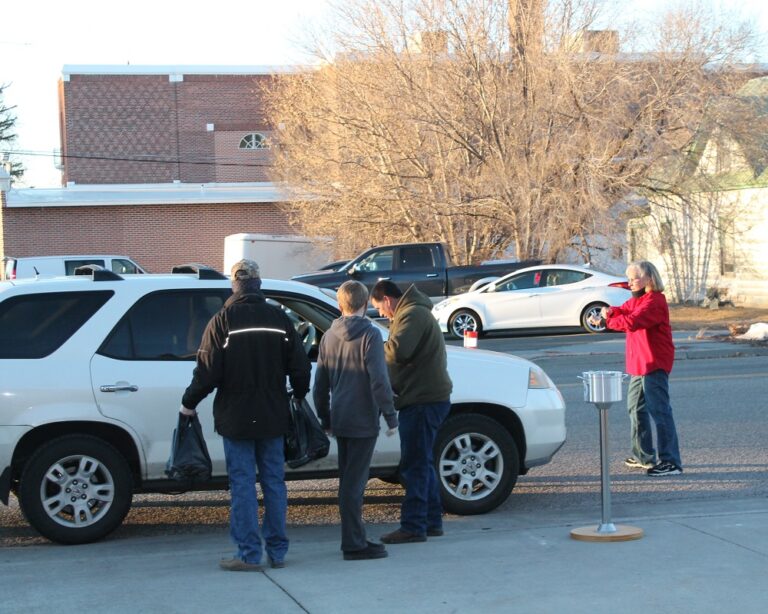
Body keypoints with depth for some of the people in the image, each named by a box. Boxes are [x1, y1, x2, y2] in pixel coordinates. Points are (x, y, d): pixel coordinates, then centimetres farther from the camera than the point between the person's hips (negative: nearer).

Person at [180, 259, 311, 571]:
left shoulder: (222, 321, -9)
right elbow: (299, 366, 4)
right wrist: (299, 394, 23)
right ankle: (277, 551, 15)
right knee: (274, 482, 10)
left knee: (243, 485, 1)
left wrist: (189, 402, 3)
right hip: (273, 417, 3)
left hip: (235, 417, -3)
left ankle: (249, 554, 1)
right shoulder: (279, 318, 1)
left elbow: (208, 370, -11)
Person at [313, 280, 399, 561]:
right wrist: (390, 416, -10)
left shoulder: (329, 337, 10)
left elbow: (320, 384, 14)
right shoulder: (369, 335, -11)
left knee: (348, 481, 15)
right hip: (363, 421, -7)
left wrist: (325, 418, 22)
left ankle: (354, 539, 22)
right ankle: (354, 545, -2)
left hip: (339, 421, 7)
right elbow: (379, 380, -17)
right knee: (354, 483, -5)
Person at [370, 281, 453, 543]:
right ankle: (432, 521, 22)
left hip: (423, 401, -11)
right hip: (423, 397, 11)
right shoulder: (413, 312, 21)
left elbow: (398, 351, -26)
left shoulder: (413, 314, -14)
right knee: (422, 463, 16)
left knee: (415, 465, -8)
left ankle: (413, 527, -5)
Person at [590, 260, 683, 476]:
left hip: (654, 365, -11)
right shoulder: (636, 300, 18)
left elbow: (631, 321, -29)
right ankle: (644, 456, 31)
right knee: (636, 408, 19)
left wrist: (607, 320, -15)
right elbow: (622, 311, 11)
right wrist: (608, 312, -13)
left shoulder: (654, 301, -18)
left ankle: (670, 462, -13)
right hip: (639, 365, 11)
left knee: (659, 410, -13)